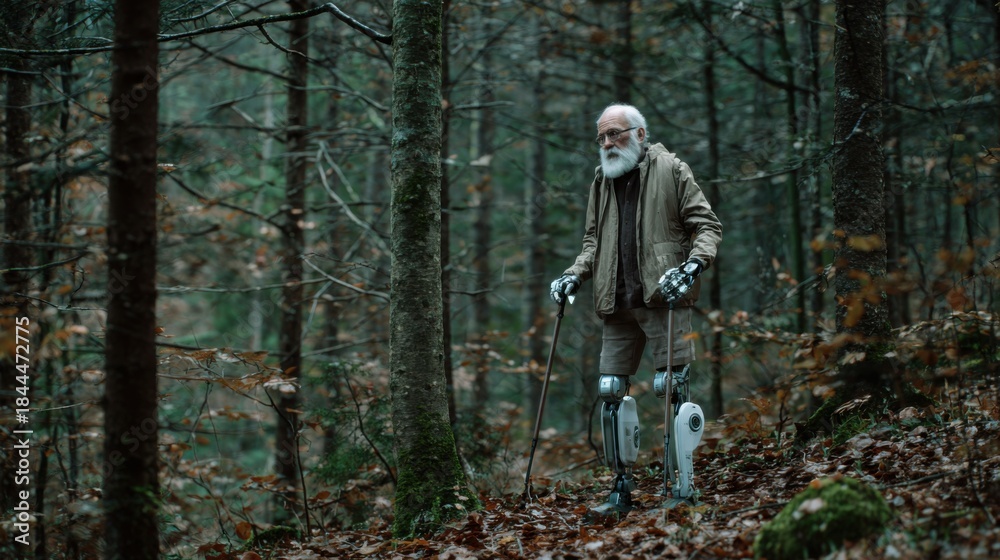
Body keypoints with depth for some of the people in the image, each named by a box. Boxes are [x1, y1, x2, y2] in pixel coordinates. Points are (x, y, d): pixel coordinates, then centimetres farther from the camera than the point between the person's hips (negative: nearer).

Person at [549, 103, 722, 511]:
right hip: (618, 303, 5)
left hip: (664, 296, -5)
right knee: (611, 390, 2)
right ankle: (622, 484, 10)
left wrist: (691, 266, -16)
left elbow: (707, 226, 0)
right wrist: (574, 275, 8)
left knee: (671, 387, -9)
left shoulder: (671, 170, 2)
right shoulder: (602, 181, 18)